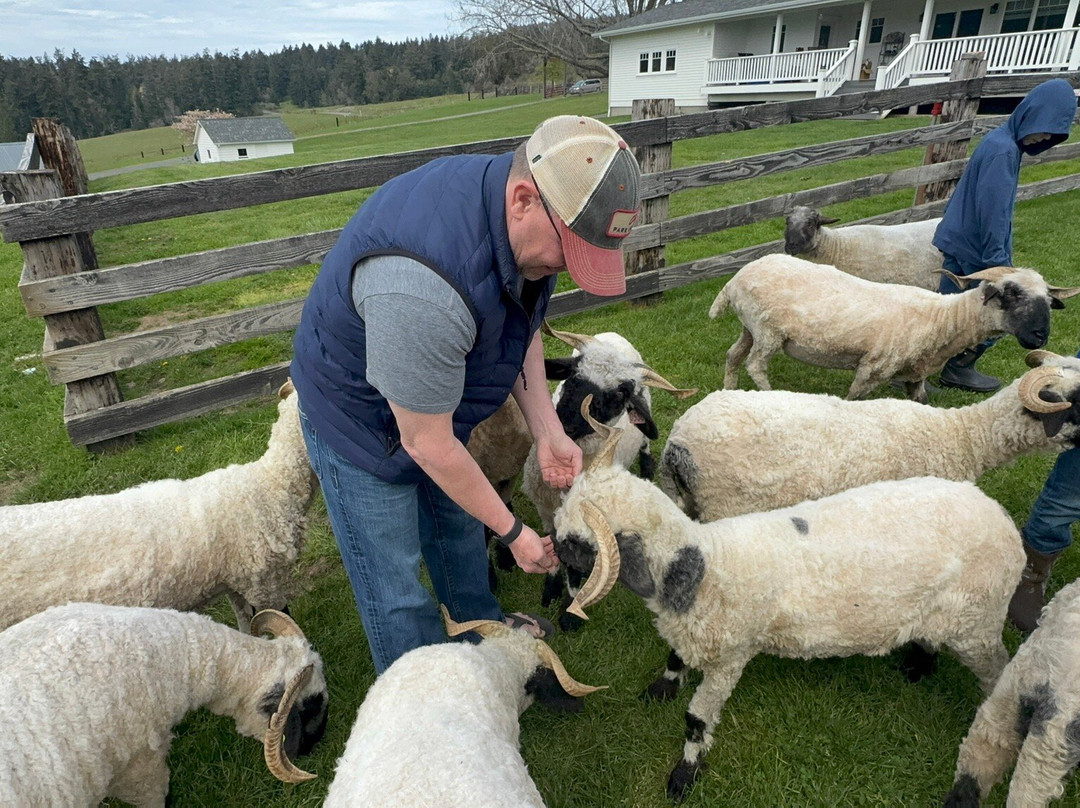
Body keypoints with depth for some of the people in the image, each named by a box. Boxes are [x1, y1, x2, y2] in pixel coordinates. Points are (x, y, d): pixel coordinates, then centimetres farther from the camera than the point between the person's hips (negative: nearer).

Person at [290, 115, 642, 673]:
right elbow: (427, 444, -31)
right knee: (396, 591, 5)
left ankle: (482, 623, 52)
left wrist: (548, 432, -10)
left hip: (433, 389, 8)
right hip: (364, 418, -7)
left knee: (459, 519, 25)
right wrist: (513, 532, -17)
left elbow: (521, 322, 0)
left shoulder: (523, 217, -16)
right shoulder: (422, 290, -44)